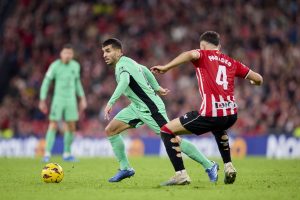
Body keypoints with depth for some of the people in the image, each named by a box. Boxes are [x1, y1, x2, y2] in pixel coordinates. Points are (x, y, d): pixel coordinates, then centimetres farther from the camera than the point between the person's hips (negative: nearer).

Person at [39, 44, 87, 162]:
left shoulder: (75, 66, 4)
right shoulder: (55, 66, -10)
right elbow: (46, 82, -5)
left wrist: (82, 98, 17)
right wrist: (42, 100, -7)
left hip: (71, 100, 4)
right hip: (58, 98, -4)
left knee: (71, 127, 3)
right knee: (53, 126, -10)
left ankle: (67, 154, 14)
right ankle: (47, 153, -6)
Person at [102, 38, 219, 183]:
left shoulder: (122, 65, -19)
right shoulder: (125, 62, 10)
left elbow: (124, 81, -41)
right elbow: (144, 70, 26)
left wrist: (110, 103, -49)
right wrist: (157, 88, 35)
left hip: (151, 108, -10)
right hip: (137, 107, 10)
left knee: (173, 139, -8)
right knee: (110, 130, 2)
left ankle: (209, 166, 3)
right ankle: (125, 168, 9)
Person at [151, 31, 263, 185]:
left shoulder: (203, 55, 8)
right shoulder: (231, 62, 20)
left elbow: (192, 54, -18)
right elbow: (258, 79, 23)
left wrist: (166, 67, -14)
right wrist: (254, 81, 47)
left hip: (210, 114, -6)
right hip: (231, 114, 6)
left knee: (166, 131, 7)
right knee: (218, 128, 44)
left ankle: (180, 174, -3)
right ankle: (228, 167, 31)